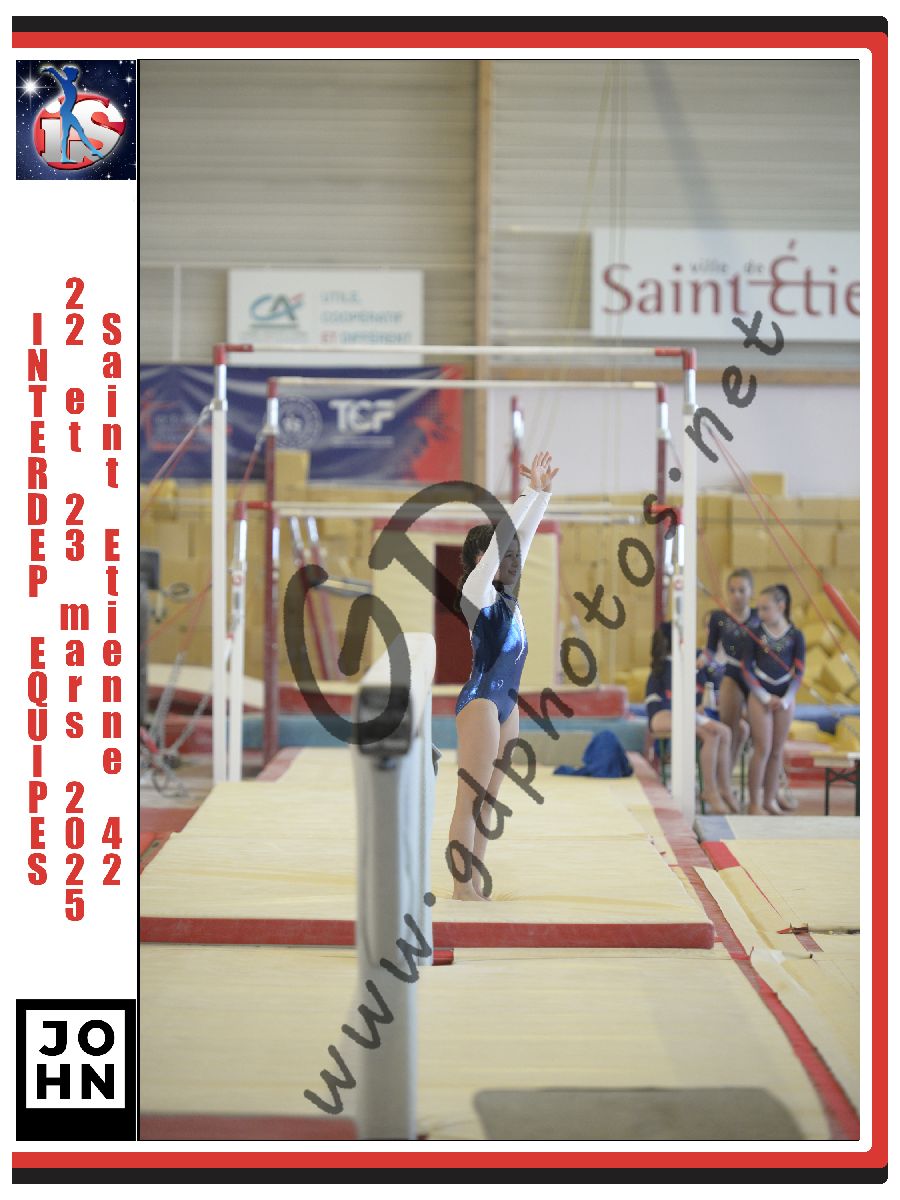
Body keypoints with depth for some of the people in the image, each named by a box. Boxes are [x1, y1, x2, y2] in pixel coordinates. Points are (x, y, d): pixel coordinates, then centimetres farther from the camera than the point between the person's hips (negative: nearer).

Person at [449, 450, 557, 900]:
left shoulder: (505, 594, 13)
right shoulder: (477, 592, -8)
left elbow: (523, 533, 14)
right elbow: (502, 534, -14)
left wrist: (544, 492, 9)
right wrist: (533, 490, -11)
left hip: (506, 702, 9)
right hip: (480, 699, -9)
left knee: (486, 800, 10)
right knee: (469, 799, -6)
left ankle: (474, 885, 15)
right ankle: (461, 887, -3)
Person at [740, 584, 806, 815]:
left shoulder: (795, 636, 1)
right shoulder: (755, 633, -1)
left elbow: (798, 672, 2)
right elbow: (746, 669, -2)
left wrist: (786, 699, -9)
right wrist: (765, 697, -10)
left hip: (785, 698, 2)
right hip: (759, 695, -2)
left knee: (777, 750, 7)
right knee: (763, 748, -5)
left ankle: (770, 799, 16)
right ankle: (755, 802, 1)